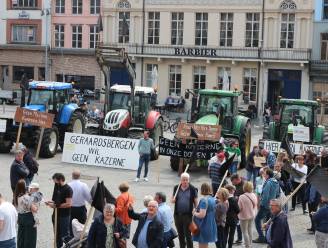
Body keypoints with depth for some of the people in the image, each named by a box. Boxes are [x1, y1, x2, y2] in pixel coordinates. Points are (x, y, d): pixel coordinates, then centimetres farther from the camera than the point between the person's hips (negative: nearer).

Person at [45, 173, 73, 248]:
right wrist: (51, 202, 2)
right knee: (57, 235, 16)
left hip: (64, 216, -8)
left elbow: (68, 204, -21)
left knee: (64, 235, -2)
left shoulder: (68, 189, -15)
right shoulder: (57, 187, 10)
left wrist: (56, 205, -18)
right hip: (56, 215, 8)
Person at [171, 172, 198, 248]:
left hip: (188, 215, -4)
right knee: (180, 235, 14)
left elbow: (195, 202, -1)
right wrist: (173, 200, -10)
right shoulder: (176, 188, 4)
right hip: (177, 214, 4)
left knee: (188, 235, -5)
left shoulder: (193, 189, -5)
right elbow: (172, 199, 13)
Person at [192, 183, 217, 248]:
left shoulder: (204, 200, -20)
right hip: (211, 226, 9)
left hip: (204, 226, -8)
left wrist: (194, 213, -8)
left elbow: (202, 215, -26)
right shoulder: (213, 199, 7)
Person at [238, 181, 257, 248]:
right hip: (252, 215, 6)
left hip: (244, 216, -6)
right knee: (250, 230, 19)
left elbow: (239, 208, -18)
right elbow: (255, 206, 6)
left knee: (245, 232, 4)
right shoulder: (254, 195, -4)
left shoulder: (242, 197, -24)